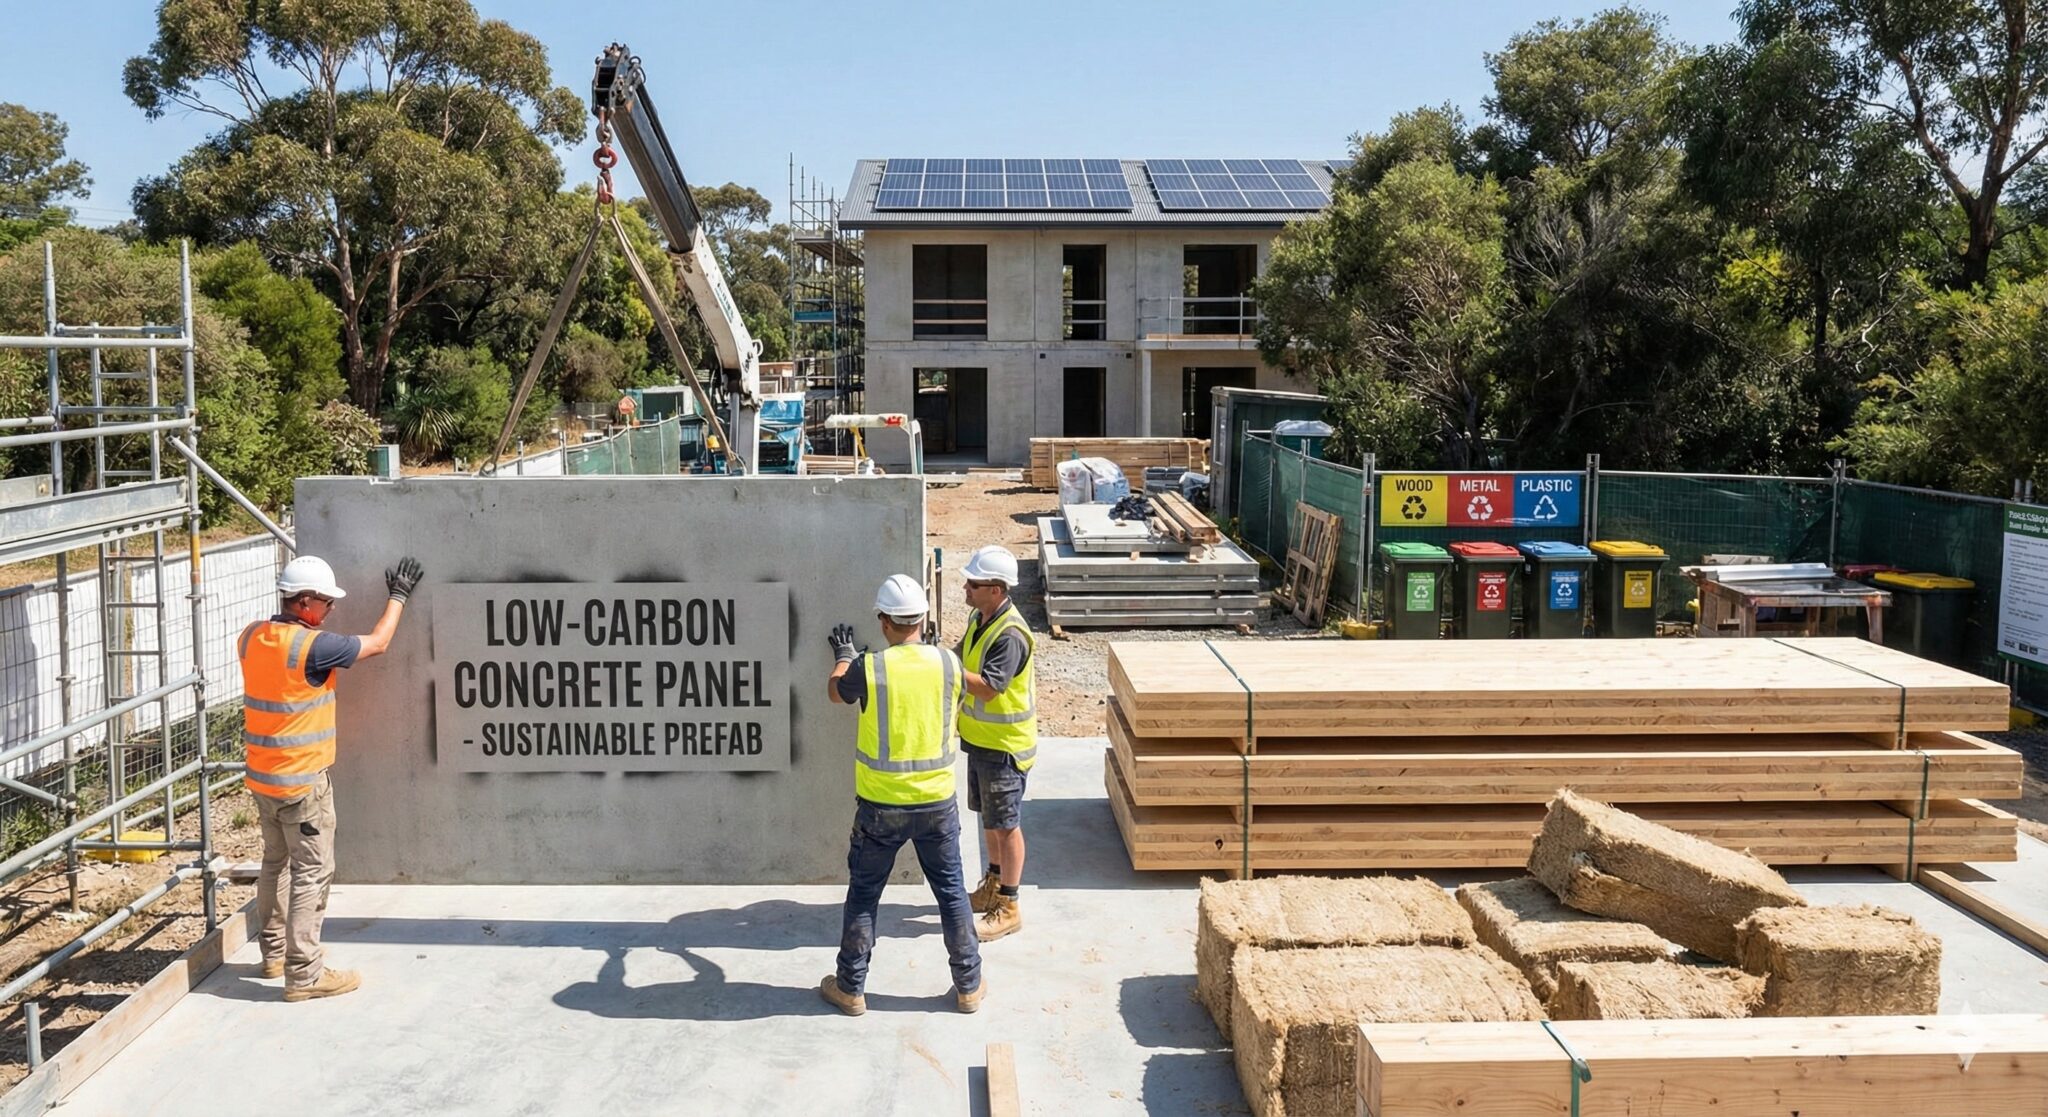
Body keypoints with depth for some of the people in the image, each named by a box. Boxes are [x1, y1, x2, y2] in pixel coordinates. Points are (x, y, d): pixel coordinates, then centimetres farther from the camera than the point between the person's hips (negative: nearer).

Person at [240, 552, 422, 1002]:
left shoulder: (251, 638, 1)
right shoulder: (313, 647, -22)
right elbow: (377, 643, -9)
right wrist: (397, 596, 5)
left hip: (261, 777, 8)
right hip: (302, 783, -8)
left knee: (276, 863, 22)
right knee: (311, 874, -2)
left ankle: (274, 952, 34)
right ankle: (304, 973, 0)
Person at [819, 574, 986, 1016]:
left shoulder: (868, 668, -15)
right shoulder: (947, 663, -9)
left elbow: (836, 692, 7)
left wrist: (843, 655, 28)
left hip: (880, 805, -2)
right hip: (937, 802, 2)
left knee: (863, 895, 14)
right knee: (952, 892, 15)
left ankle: (851, 988, 24)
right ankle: (969, 984, 25)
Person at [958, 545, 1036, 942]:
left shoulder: (1010, 634, -26)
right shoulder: (979, 619, 4)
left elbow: (988, 686, -32)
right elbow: (964, 661, 16)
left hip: (1005, 745, -9)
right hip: (980, 738, 9)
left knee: (1006, 825, 1)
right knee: (988, 817, 21)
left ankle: (1008, 909, 11)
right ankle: (994, 886, 37)